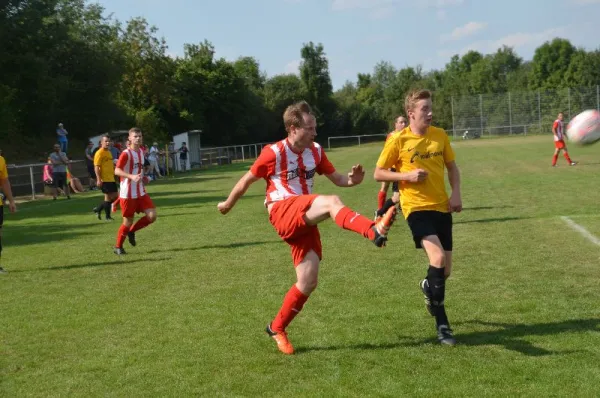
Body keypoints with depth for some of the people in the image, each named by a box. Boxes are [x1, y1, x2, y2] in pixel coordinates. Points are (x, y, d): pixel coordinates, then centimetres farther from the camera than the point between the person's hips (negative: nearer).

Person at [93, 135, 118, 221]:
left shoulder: (109, 152, 16)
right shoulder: (99, 153, -11)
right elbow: (97, 167, -16)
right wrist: (98, 179, -22)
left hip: (111, 179, 9)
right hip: (104, 180, -9)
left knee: (114, 196, 10)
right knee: (108, 197, -4)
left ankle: (98, 209, 23)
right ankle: (107, 216, 8)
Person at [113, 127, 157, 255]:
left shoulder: (141, 151, 9)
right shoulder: (126, 154, -15)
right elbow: (117, 171, -24)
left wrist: (143, 178, 9)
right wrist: (132, 176, -37)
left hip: (141, 192, 7)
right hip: (128, 193, -7)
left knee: (152, 216, -6)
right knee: (128, 221, 1)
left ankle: (131, 231, 17)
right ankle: (118, 247, 20)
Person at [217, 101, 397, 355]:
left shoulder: (315, 151, 10)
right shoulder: (274, 153, -7)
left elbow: (336, 178, 13)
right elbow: (246, 181, 4)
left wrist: (351, 180, -10)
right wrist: (228, 204, 16)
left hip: (305, 219, 6)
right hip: (283, 212, -6)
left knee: (308, 282, 0)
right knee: (331, 202, -33)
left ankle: (277, 328, 17)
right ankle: (374, 231, -55)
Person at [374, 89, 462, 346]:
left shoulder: (440, 135, 4)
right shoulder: (398, 141, -8)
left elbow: (451, 166, 16)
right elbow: (378, 174, -2)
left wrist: (456, 192, 0)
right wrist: (407, 175, -16)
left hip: (442, 206, 5)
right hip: (417, 207, -5)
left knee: (444, 270, 8)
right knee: (437, 257, -25)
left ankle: (429, 288, 47)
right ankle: (442, 325, -13)